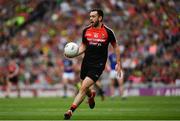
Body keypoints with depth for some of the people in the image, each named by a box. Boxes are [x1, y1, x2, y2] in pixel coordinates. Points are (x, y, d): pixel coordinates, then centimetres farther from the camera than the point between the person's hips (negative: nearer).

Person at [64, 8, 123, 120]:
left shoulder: (108, 32, -5)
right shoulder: (86, 31, 3)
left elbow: (115, 46, 6)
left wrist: (118, 63, 5)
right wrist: (74, 54, -4)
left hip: (98, 65, -4)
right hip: (86, 63, 4)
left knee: (84, 88, -17)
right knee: (85, 89, 15)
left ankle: (71, 110, -17)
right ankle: (91, 94, 52)